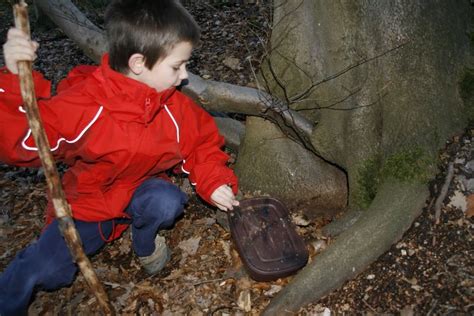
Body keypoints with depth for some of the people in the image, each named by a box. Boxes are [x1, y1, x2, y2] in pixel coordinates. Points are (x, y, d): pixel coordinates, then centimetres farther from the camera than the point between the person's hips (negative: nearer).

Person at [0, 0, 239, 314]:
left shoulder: (175, 107, -15)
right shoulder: (80, 104, -29)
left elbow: (201, 143, 0)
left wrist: (214, 182, -16)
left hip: (143, 190, 3)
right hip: (88, 201, -2)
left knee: (168, 202, -30)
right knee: (45, 270, -17)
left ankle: (145, 241, 7)